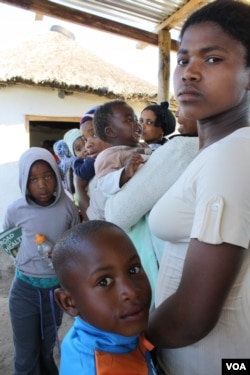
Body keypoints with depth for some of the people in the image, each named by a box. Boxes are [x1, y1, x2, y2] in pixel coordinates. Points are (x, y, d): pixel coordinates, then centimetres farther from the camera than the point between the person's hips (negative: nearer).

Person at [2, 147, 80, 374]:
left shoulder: (68, 207, -13)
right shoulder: (16, 210, -14)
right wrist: (22, 256, -6)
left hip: (57, 287, 1)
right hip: (25, 290, 0)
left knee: (47, 351, 21)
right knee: (26, 356, 11)